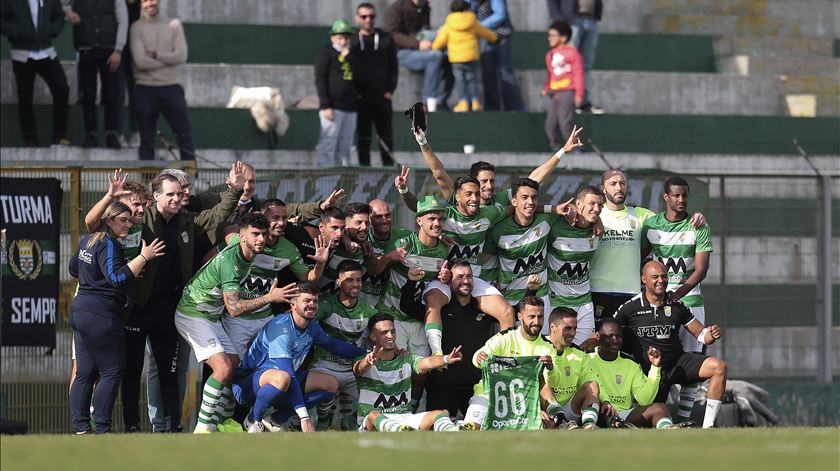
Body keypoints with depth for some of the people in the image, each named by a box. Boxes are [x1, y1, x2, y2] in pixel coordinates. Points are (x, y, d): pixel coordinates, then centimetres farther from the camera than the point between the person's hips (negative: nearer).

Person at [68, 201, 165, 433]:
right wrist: (144, 257, -23)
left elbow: (74, 269, 27)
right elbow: (117, 277, -26)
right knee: (112, 370, -4)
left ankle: (80, 427, 9)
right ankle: (102, 428, -6)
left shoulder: (87, 240, 14)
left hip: (81, 309, 10)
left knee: (85, 372, 10)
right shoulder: (108, 245, -14)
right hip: (102, 316, -10)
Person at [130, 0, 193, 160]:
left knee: (185, 134, -1)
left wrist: (154, 55, -9)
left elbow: (181, 56, -5)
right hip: (145, 89, -1)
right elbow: (140, 61, -11)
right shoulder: (137, 28, 1)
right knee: (146, 139, 3)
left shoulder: (174, 25, 6)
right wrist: (168, 60, -7)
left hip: (171, 87, 1)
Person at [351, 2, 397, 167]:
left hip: (382, 96, 1)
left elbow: (394, 66, 7)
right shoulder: (352, 41, 5)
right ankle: (364, 167, 4)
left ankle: (389, 165, 5)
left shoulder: (386, 39, 7)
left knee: (386, 134, 1)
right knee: (363, 136, 1)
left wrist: (390, 90, -3)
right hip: (361, 98, -1)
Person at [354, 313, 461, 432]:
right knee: (374, 416, -37)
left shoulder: (407, 360, 11)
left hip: (404, 421, 3)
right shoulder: (365, 362, 2)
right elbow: (359, 369, -23)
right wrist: (368, 362, -49)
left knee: (439, 414, -23)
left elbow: (426, 362, -10)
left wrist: (447, 359, -33)